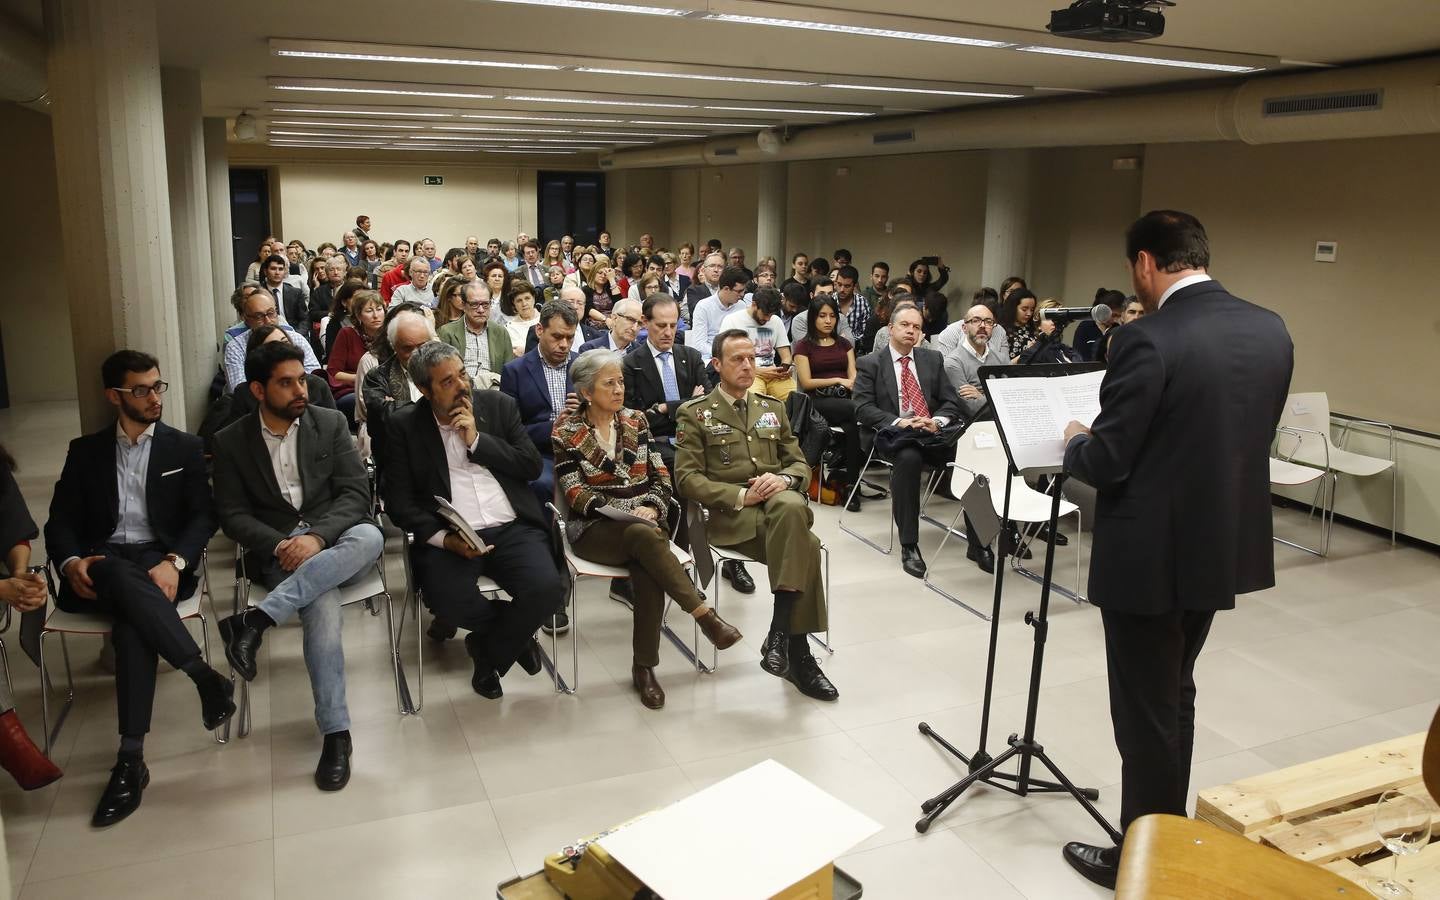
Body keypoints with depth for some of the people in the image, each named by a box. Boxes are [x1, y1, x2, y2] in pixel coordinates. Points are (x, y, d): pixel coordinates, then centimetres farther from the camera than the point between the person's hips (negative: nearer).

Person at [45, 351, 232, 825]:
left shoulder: (185, 447, 13)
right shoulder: (85, 450, 16)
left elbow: (203, 516, 4)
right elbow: (60, 521, 9)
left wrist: (174, 561, -16)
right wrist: (71, 563, -14)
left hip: (160, 561, -1)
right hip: (102, 566, 1)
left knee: (131, 622, -35)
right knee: (123, 579, -38)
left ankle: (131, 759, -33)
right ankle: (207, 678, -38)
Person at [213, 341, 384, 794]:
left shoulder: (330, 423, 6)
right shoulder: (230, 441, 6)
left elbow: (356, 492, -1)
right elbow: (233, 514, 4)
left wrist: (316, 537, -18)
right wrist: (280, 545, -15)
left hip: (332, 543, 2)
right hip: (277, 550, -2)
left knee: (369, 537, -36)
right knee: (322, 603, -34)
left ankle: (258, 619, -34)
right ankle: (336, 733, -29)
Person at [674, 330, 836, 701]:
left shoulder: (772, 408, 20)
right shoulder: (694, 413, 6)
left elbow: (800, 464, 19)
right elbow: (687, 478, -3)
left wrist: (783, 479, -7)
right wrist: (740, 495, -16)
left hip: (778, 499, 4)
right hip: (729, 513, -4)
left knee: (791, 505, -36)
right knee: (805, 546, -31)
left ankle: (780, 634, -30)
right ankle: (798, 654, -20)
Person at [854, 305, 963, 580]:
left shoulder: (933, 359, 17)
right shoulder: (870, 364, 5)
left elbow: (951, 401, 12)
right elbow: (863, 408, -5)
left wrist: (937, 421, -11)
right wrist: (899, 422, -20)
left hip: (932, 434, 4)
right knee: (908, 457, -38)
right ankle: (909, 547, -31)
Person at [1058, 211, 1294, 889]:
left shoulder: (1149, 340, -22)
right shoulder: (1271, 331, 2)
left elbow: (1105, 464, -20)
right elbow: (1252, 437, 10)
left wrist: (1075, 442, 1)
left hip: (1150, 556, -8)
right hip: (1224, 547, 8)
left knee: (1145, 713, 8)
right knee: (1174, 697, 24)